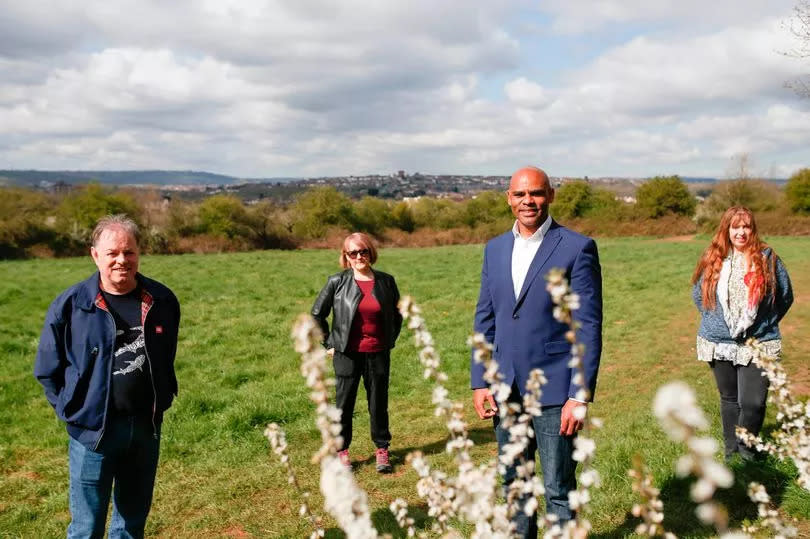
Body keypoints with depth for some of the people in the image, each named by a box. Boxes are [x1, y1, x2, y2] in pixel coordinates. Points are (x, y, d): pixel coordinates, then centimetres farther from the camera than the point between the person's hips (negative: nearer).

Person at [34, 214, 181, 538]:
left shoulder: (162, 301, -2)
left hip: (146, 428, 3)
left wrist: (162, 399, 9)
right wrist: (72, 410, -2)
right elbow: (47, 369, 0)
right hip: (93, 429, -3)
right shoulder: (70, 305, -11)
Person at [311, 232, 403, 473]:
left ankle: (382, 450, 25)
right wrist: (328, 344, 1)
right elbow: (317, 314, 3)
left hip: (378, 354, 2)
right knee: (344, 404, 8)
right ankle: (342, 451, 22)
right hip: (347, 354, -1)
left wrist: (390, 340, 9)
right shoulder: (337, 282, -5)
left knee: (379, 403, 10)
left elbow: (397, 315, 15)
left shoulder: (386, 281, 1)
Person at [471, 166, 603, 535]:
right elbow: (484, 320, 11)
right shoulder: (495, 248, 9)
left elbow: (589, 326, -10)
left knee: (558, 488, 5)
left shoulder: (577, 248, -7)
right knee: (513, 481, 17)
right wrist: (479, 382, 5)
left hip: (553, 388, -5)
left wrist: (580, 395, -14)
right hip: (505, 388, 5)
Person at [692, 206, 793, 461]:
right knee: (729, 399, 15)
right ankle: (731, 451, 29)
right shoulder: (712, 260, 0)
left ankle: (747, 450, 15)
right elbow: (698, 294, 14)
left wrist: (764, 323, 8)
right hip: (719, 343, 2)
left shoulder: (767, 259, -4)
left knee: (753, 402, -10)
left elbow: (785, 296, 7)